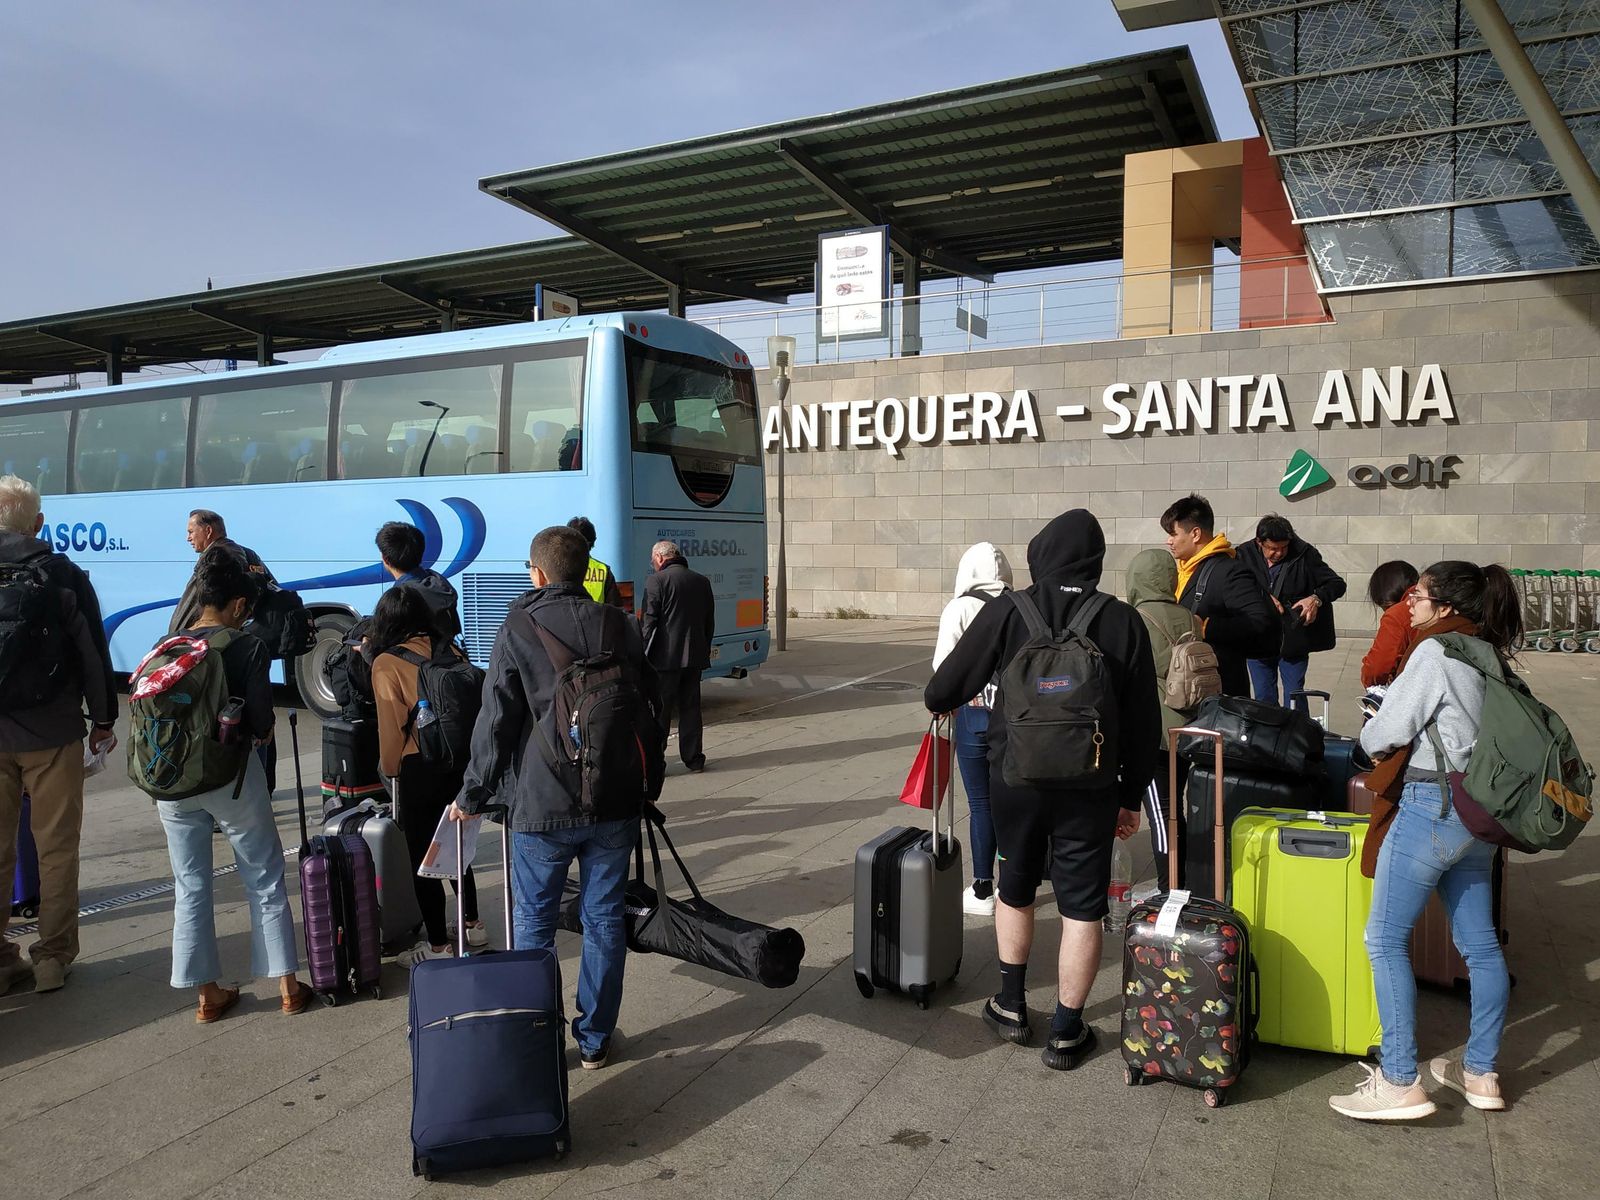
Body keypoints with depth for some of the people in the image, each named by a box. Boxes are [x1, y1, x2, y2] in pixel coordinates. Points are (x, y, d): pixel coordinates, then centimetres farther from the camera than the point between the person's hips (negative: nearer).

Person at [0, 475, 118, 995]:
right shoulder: (62, 575, -5)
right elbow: (93, 653, -4)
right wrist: (103, 718, 6)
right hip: (51, 733, -2)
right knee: (56, 848, 8)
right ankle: (53, 956, 13)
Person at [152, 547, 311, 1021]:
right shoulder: (247, 647, -10)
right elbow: (260, 720, -14)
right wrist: (263, 732, 9)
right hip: (232, 776, -4)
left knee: (190, 886, 13)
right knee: (265, 880, 9)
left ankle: (208, 994, 20)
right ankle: (287, 986, 14)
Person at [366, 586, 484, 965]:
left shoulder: (385, 664, -10)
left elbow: (391, 726, -8)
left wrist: (389, 769, 5)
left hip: (420, 769, -6)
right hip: (462, 762, 6)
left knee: (422, 856, 6)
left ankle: (438, 944, 13)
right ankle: (472, 924, 32)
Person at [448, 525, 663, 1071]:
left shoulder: (518, 630, -8)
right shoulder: (621, 627, 2)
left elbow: (495, 724, -6)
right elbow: (651, 711, 8)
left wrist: (471, 796, 6)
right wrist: (645, 785, 20)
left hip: (543, 805, -3)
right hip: (615, 804, 3)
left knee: (534, 924, 12)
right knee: (603, 920, 13)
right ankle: (595, 1040, 23)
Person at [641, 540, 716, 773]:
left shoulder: (657, 581, -8)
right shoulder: (702, 581, 11)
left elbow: (648, 622, -11)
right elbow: (710, 623, 16)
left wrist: (643, 655, -6)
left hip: (665, 657, -5)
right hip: (695, 657, 5)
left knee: (659, 710, 1)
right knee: (690, 707, 13)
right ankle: (693, 757, 18)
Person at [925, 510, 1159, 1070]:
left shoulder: (1006, 613, -8)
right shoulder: (1123, 622, -4)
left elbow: (942, 690, -3)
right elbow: (1143, 722, 0)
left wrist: (940, 705, 21)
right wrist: (1131, 797, 9)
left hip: (1014, 778, 1)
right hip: (1089, 788, 0)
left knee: (1015, 889, 21)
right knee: (1081, 908, 10)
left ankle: (1012, 1008, 32)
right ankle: (1066, 1033, 19)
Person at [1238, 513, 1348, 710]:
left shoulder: (1304, 554, -7)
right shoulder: (1245, 555, -5)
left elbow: (1338, 584, -4)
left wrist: (1316, 598, -22)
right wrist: (1263, 597, -24)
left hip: (1294, 641, -2)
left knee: (1294, 698, 3)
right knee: (1264, 699, 12)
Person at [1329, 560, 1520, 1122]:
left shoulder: (1436, 653, -13)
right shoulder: (1489, 656, 12)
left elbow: (1384, 734, -12)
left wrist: (1370, 734, 8)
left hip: (1433, 806, -9)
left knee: (1385, 940, -3)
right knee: (1479, 943, 15)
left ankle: (1400, 1083, -1)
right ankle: (1481, 1074, 26)